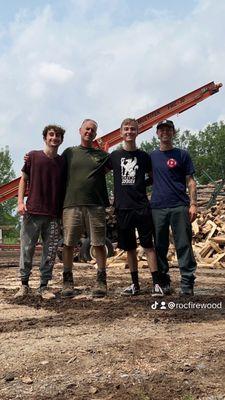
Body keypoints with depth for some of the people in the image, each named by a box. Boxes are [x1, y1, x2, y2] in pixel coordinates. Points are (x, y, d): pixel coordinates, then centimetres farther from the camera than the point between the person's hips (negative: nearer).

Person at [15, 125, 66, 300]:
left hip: (54, 215, 2)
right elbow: (24, 180, 8)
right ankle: (24, 284, 17)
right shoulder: (33, 156, 3)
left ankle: (44, 286, 14)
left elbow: (65, 188, 12)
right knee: (27, 249, 2)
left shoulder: (63, 162, 8)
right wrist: (20, 201, -3)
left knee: (50, 252, 3)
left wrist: (64, 211, 5)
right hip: (32, 212, -2)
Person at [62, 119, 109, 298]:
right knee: (68, 244, 1)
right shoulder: (69, 152, 14)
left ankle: (101, 281, 10)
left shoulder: (102, 155, 14)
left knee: (99, 244, 1)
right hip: (71, 204, 0)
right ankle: (68, 281, 11)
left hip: (96, 206, 0)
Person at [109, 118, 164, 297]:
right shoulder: (115, 156, 7)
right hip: (123, 208, 2)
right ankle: (135, 284, 19)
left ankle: (156, 284, 0)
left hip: (142, 206, -2)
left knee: (148, 245, -4)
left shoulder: (144, 156, 5)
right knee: (130, 248, 9)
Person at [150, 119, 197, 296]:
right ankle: (163, 282, 16)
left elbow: (190, 181, 3)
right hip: (157, 207, 3)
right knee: (160, 247, 6)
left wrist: (193, 204, -6)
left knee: (184, 245, -4)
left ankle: (187, 283, 1)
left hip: (179, 206, -3)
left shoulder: (182, 155, 6)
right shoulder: (152, 156, 14)